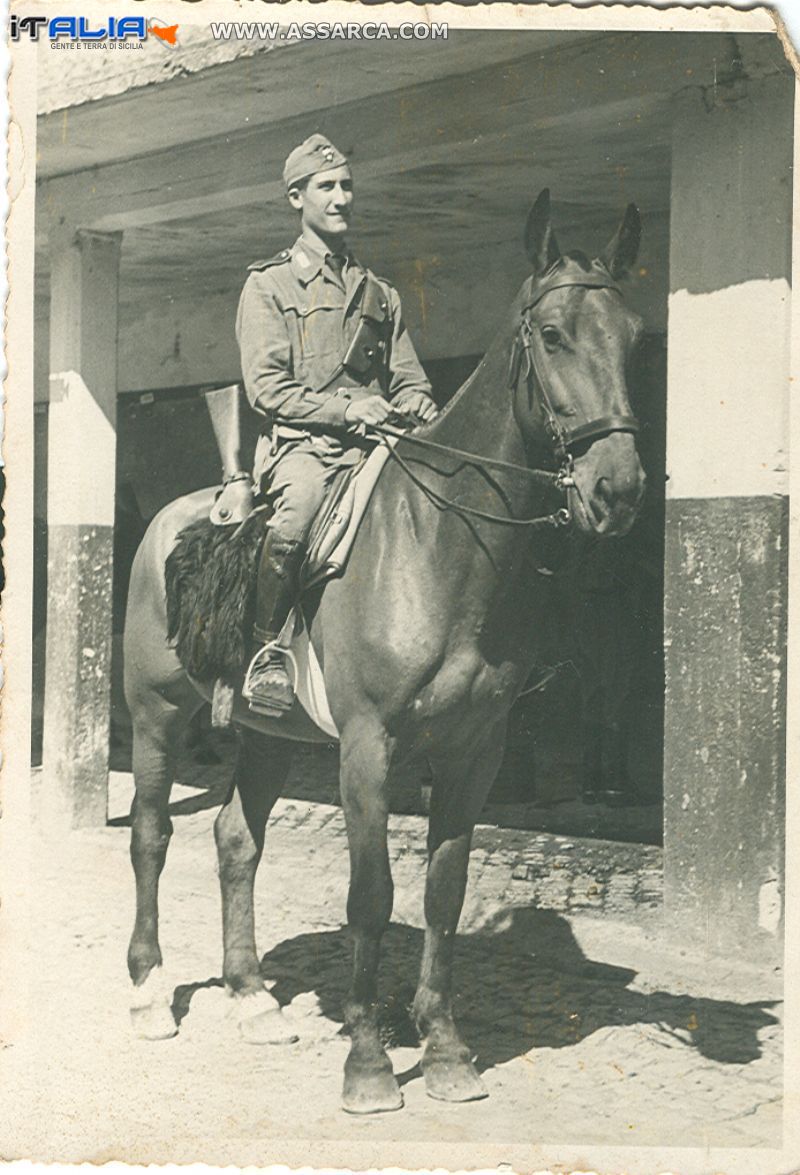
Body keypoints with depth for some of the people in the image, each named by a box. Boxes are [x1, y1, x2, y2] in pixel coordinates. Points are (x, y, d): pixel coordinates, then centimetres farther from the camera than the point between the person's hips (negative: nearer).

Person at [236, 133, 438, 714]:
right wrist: (345, 408, -15)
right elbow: (268, 389, -2)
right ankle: (267, 649, -23)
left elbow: (410, 383, 21)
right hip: (299, 442, -4)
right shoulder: (269, 284, 9)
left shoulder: (380, 293, 24)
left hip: (372, 446, 4)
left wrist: (428, 421, -4)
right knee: (302, 505, -38)